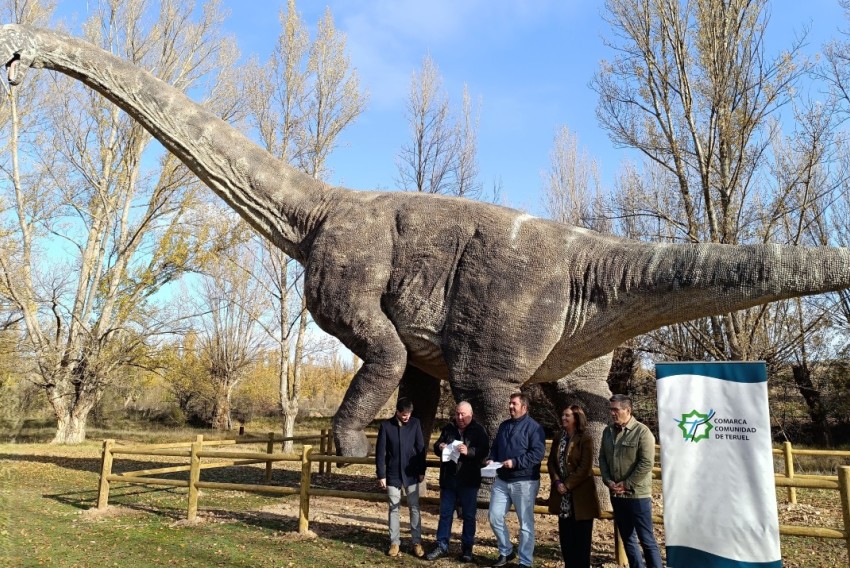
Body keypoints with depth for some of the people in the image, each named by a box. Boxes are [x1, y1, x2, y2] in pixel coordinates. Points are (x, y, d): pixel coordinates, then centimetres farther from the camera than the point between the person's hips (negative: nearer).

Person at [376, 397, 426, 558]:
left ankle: (417, 542, 13)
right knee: (394, 508, 7)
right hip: (393, 475, 0)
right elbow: (380, 452, -4)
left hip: (411, 474, 1)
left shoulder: (415, 423, -3)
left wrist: (422, 470, -1)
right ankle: (394, 542, 16)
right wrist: (381, 475, -6)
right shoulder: (386, 425, -7)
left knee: (414, 508, 5)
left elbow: (421, 448, 1)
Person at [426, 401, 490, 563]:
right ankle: (442, 546, 19)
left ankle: (467, 548, 17)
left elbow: (484, 451, -13)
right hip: (448, 479, 3)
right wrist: (439, 447, -10)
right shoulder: (448, 428, 8)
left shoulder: (479, 430, -3)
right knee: (445, 513, 10)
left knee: (468, 515, 6)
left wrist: (469, 451, -29)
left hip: (468, 481, -3)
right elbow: (436, 447, 14)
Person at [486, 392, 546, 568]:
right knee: (495, 517, 7)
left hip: (524, 482, -6)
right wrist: (491, 459, 0)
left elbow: (538, 453, -18)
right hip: (502, 480, 7)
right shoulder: (504, 425, 13)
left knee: (526, 523, 3)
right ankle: (506, 552, 26)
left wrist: (515, 462, -24)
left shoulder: (533, 427, -9)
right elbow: (495, 447, 21)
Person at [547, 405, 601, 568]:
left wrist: (568, 485, -16)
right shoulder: (558, 437, 8)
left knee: (581, 537, 2)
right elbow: (551, 462, 7)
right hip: (563, 495, 6)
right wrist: (557, 482, -8)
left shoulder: (585, 439, -11)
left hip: (580, 494, -6)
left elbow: (585, 468, -15)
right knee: (565, 535, 12)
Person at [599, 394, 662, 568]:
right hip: (616, 495, 6)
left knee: (646, 539, 0)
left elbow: (646, 463, -17)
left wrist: (626, 484, -16)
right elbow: (602, 458, 11)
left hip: (637, 494, -6)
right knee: (627, 538, 15)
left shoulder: (642, 432, -12)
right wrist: (608, 481, -3)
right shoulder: (608, 431, 7)